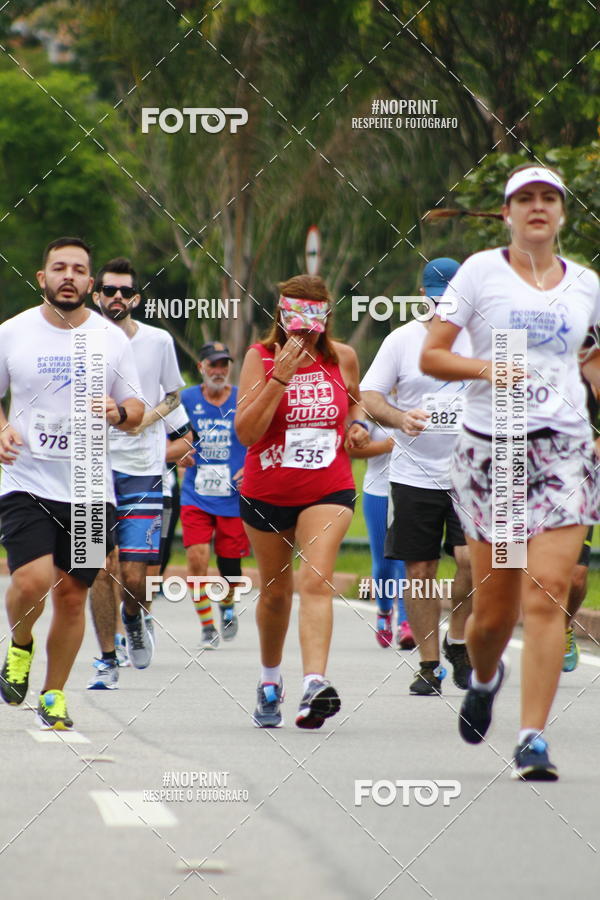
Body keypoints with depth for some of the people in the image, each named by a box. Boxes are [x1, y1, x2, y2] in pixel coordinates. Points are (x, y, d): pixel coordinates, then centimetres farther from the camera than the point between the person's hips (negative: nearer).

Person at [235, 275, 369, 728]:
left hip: (329, 490, 0)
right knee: (276, 591, 14)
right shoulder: (261, 357, -8)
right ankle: (270, 680, 38)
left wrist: (358, 425, 3)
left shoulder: (342, 358, 1)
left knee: (316, 581, -20)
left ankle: (315, 684, -34)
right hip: (267, 491, 0)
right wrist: (281, 377, -24)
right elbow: (246, 432, -18)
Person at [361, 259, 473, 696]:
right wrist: (398, 418, -17)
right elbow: (369, 394, 2)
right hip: (416, 474, 1)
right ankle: (429, 664, 12)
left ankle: (458, 641, 6)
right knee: (420, 570, 2)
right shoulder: (402, 339, 3)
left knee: (472, 558, -17)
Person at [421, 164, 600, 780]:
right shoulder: (480, 271, 3)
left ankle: (533, 739, -12)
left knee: (546, 594, -13)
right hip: (490, 447, -1)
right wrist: (485, 368, -16)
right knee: (495, 608, 3)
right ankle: (484, 677, 38)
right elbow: (430, 357, 0)